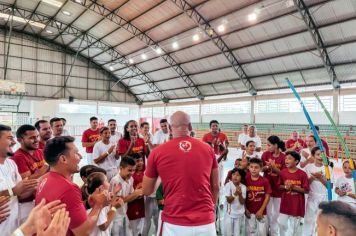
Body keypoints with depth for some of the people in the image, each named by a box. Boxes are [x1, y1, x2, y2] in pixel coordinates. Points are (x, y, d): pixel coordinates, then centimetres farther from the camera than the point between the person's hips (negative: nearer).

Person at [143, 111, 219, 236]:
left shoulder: (157, 152, -6)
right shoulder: (207, 149, -1)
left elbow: (147, 191, 5)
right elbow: (215, 187, 9)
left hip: (174, 224, -1)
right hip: (205, 223, 2)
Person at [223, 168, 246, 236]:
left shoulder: (243, 187, -6)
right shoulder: (228, 185, -13)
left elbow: (242, 202, -8)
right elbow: (229, 200, -15)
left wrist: (240, 194, -25)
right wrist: (235, 193, -29)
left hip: (239, 214, 2)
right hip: (229, 213, -2)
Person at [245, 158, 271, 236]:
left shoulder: (264, 181, -11)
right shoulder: (245, 179, -9)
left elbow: (267, 197, -7)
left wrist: (261, 210, -9)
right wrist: (245, 209, -5)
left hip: (261, 212, 0)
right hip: (249, 211, 1)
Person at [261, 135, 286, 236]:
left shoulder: (283, 157, -12)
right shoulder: (266, 154, -5)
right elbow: (261, 169, 0)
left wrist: (273, 167, -25)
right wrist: (267, 167, -20)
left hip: (279, 188, -1)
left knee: (277, 213, 14)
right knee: (268, 212, 11)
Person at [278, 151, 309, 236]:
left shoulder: (302, 174, -12)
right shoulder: (283, 172, -3)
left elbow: (306, 190, -10)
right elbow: (279, 186, 5)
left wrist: (293, 187, -20)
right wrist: (285, 187, -15)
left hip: (297, 203, -2)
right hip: (285, 203, 3)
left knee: (296, 224, 12)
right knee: (282, 223, 10)